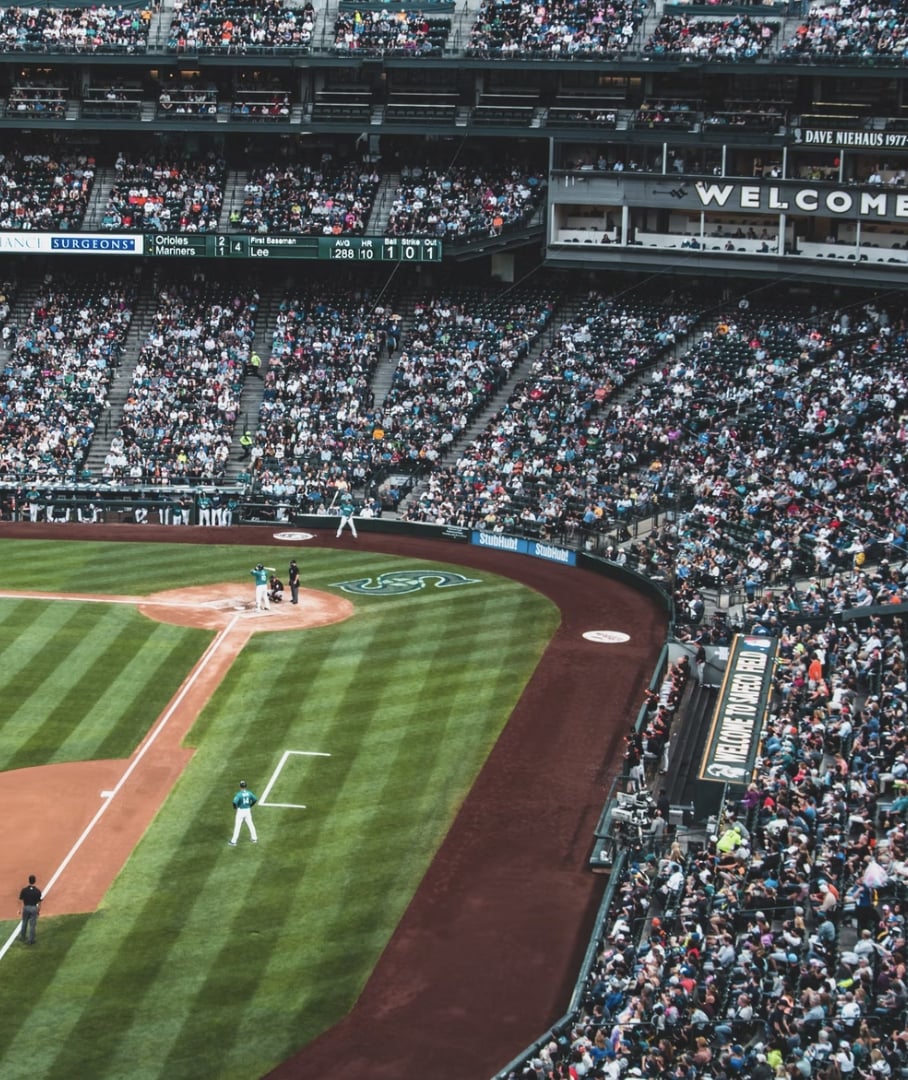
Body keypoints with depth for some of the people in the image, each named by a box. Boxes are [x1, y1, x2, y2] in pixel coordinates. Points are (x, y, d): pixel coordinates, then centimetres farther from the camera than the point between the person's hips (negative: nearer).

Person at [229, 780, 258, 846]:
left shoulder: (239, 794, -20)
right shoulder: (249, 793, -5)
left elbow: (235, 802, -30)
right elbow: (255, 799, 3)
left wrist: (235, 807, -9)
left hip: (240, 810, -4)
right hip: (248, 810, 4)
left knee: (237, 826, 3)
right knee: (250, 824, 18)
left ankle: (233, 841, 7)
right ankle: (254, 838, 28)